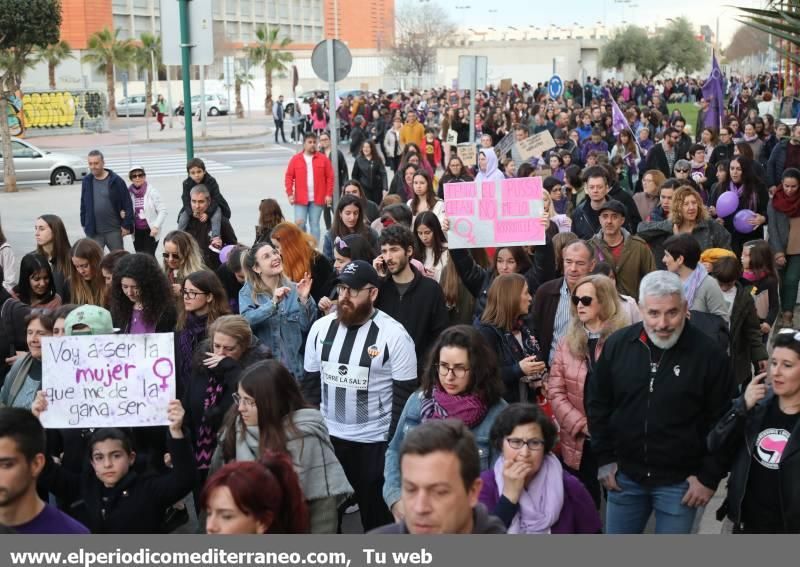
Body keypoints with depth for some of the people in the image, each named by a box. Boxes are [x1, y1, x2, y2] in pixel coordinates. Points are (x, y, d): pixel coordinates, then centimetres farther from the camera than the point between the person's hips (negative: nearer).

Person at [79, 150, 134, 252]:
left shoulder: (116, 180, -8)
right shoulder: (86, 181, 4)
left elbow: (127, 204, -8)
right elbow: (83, 204, 14)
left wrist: (126, 225, -10)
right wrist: (84, 224, 13)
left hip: (114, 230, -3)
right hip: (93, 232, 3)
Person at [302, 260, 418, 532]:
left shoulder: (394, 335, -13)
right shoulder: (321, 327, 1)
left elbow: (404, 396, -11)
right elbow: (310, 384, 10)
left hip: (374, 442, -4)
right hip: (327, 437, 5)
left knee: (377, 517, 8)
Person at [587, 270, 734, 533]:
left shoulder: (709, 354, -13)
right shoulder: (617, 344, -4)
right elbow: (598, 404, 6)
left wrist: (710, 477, -7)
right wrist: (604, 459, 4)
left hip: (680, 482, -3)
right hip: (625, 475, 3)